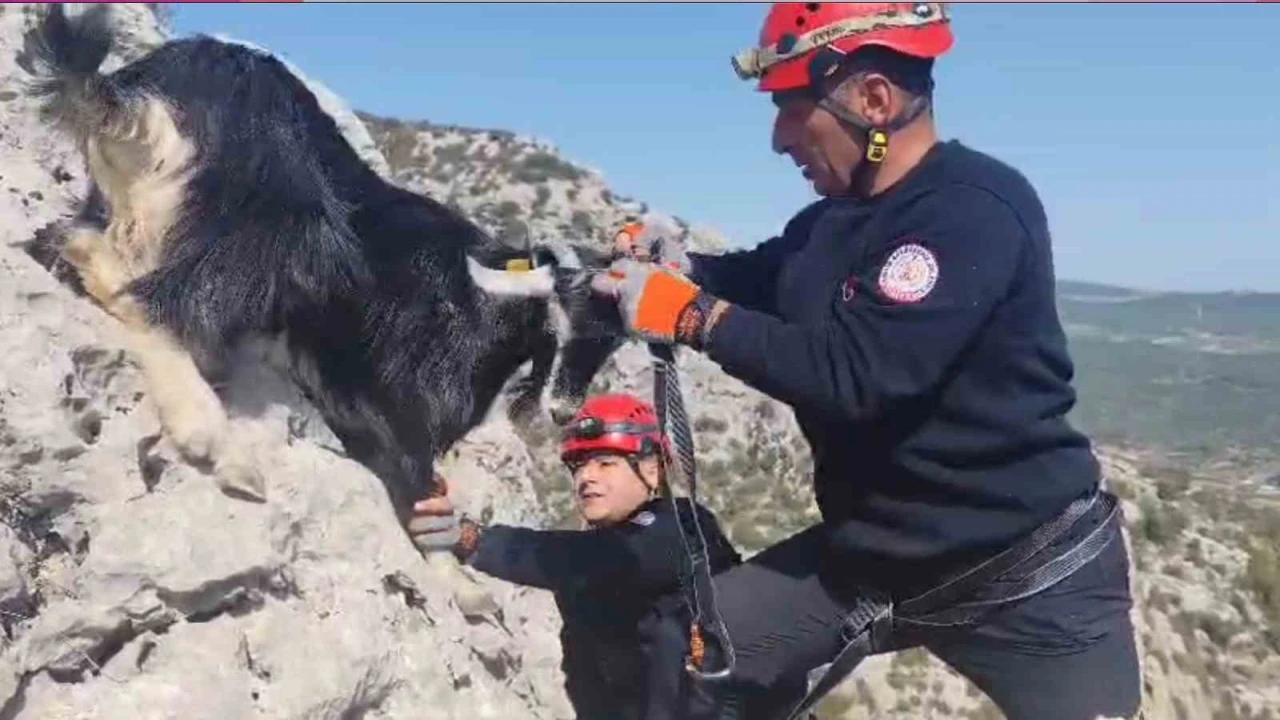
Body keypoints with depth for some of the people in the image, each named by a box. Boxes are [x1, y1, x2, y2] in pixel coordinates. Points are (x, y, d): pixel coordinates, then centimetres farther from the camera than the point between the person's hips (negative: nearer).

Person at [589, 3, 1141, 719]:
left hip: (1026, 574, -7)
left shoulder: (974, 209, -22)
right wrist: (683, 268, -5)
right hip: (872, 553, 7)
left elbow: (854, 372, -31)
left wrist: (690, 315, -26)